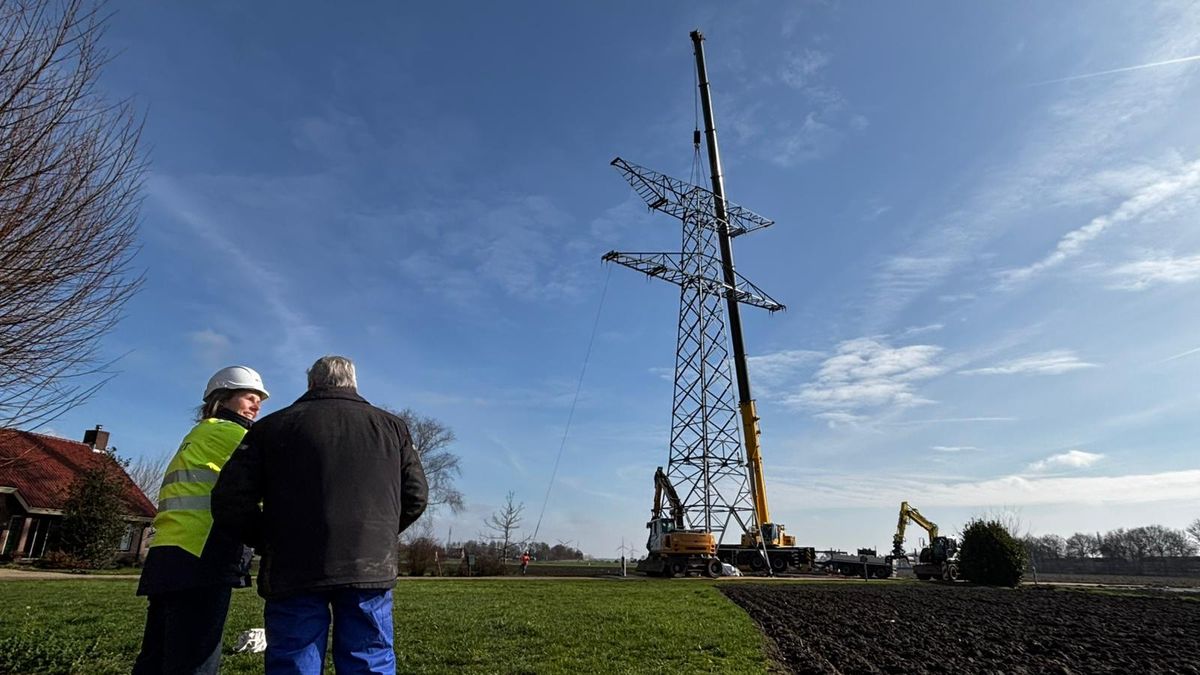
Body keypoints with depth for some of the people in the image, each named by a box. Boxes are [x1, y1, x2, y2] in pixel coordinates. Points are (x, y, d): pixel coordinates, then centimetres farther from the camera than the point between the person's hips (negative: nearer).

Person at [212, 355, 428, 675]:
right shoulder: (391, 426, 12)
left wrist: (268, 542, 16)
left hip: (294, 569, 0)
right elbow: (415, 495, 9)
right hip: (370, 567, 1)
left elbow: (231, 501, 2)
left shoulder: (273, 425, 9)